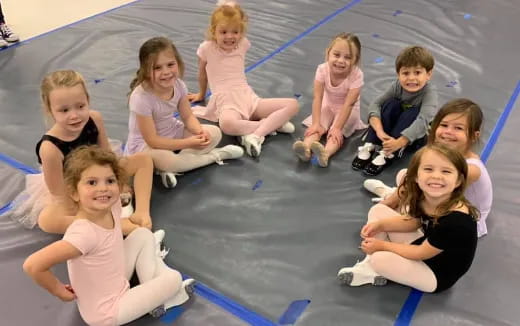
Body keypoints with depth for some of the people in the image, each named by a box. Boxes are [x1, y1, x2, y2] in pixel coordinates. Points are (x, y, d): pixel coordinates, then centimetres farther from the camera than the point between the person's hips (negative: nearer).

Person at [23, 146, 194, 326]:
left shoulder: (112, 207, -14)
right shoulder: (84, 233, -37)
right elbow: (33, 265, -40)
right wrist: (58, 290, -22)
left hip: (116, 283, 7)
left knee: (143, 234, 8)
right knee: (174, 279, -7)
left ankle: (152, 288, 12)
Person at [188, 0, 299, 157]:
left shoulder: (243, 44, 7)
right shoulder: (207, 48, -2)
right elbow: (202, 73, 15)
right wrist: (202, 94, 28)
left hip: (248, 96, 5)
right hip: (226, 101, -4)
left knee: (292, 105, -13)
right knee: (226, 124, -43)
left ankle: (256, 135, -27)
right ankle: (273, 123, -24)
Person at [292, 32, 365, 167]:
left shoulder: (356, 75, -30)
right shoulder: (322, 69, -23)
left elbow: (348, 104, -30)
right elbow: (318, 98, -23)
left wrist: (337, 128, -33)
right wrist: (316, 124, -29)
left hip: (347, 110, -3)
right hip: (327, 106, 3)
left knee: (337, 133, -28)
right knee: (316, 127, -23)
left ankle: (326, 153, -51)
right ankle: (306, 148, -44)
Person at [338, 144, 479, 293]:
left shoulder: (456, 220, -35)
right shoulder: (423, 199, -13)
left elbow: (421, 254, -23)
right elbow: (412, 221, 9)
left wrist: (383, 245, -13)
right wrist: (380, 225, -7)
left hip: (437, 275, -8)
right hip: (425, 247, 8)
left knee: (379, 259, -28)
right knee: (378, 210, 3)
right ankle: (369, 265, 2)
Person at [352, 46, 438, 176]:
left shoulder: (429, 92, -26)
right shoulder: (397, 86, -16)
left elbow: (423, 121, -39)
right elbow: (375, 104, -23)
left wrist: (399, 142, -50)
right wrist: (380, 131, -39)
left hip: (418, 134, -2)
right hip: (394, 125, 3)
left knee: (413, 112, -32)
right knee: (391, 104, -25)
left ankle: (387, 155, -34)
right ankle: (369, 147, -28)